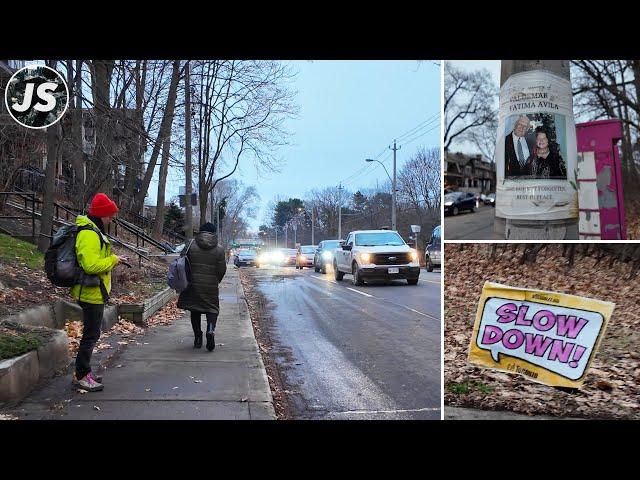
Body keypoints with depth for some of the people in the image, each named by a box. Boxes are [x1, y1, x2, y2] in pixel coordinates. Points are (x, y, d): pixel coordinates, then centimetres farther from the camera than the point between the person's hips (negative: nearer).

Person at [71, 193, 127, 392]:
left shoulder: (93, 231, 13)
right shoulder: (89, 234, -20)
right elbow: (91, 265, -28)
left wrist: (113, 259, 10)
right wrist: (114, 260, -17)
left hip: (93, 292, 11)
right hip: (92, 292, -11)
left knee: (91, 333, 18)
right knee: (91, 335, -1)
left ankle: (83, 371, 28)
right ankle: (81, 376, 9)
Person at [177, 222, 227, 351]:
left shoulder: (191, 246, -2)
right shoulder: (219, 250, -3)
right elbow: (222, 270, -2)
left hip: (193, 284, 1)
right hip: (211, 286, -1)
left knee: (195, 310, 12)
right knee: (212, 308, 8)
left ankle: (197, 338, 14)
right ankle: (210, 330, -17)